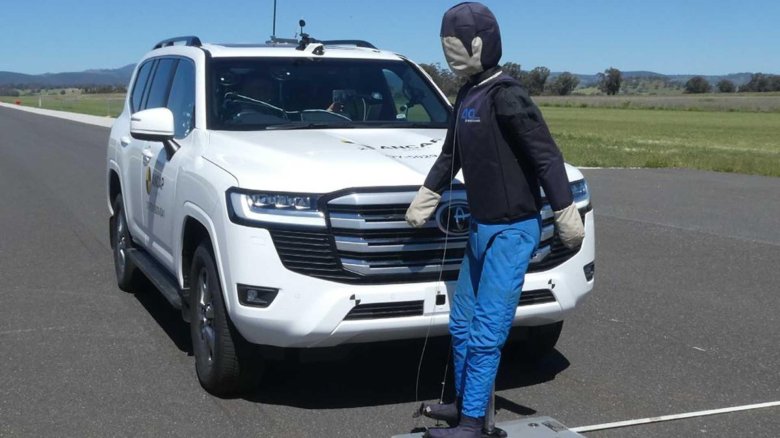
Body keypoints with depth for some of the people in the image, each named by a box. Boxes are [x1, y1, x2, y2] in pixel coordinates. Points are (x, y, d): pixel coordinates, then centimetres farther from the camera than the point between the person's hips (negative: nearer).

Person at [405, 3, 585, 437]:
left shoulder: (505, 96, -16)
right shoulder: (468, 95, 11)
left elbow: (546, 156, -17)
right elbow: (451, 155, 23)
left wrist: (566, 214, -17)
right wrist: (426, 199, 29)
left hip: (512, 230, -9)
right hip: (481, 227, 9)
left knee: (486, 332, -6)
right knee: (462, 323, 16)